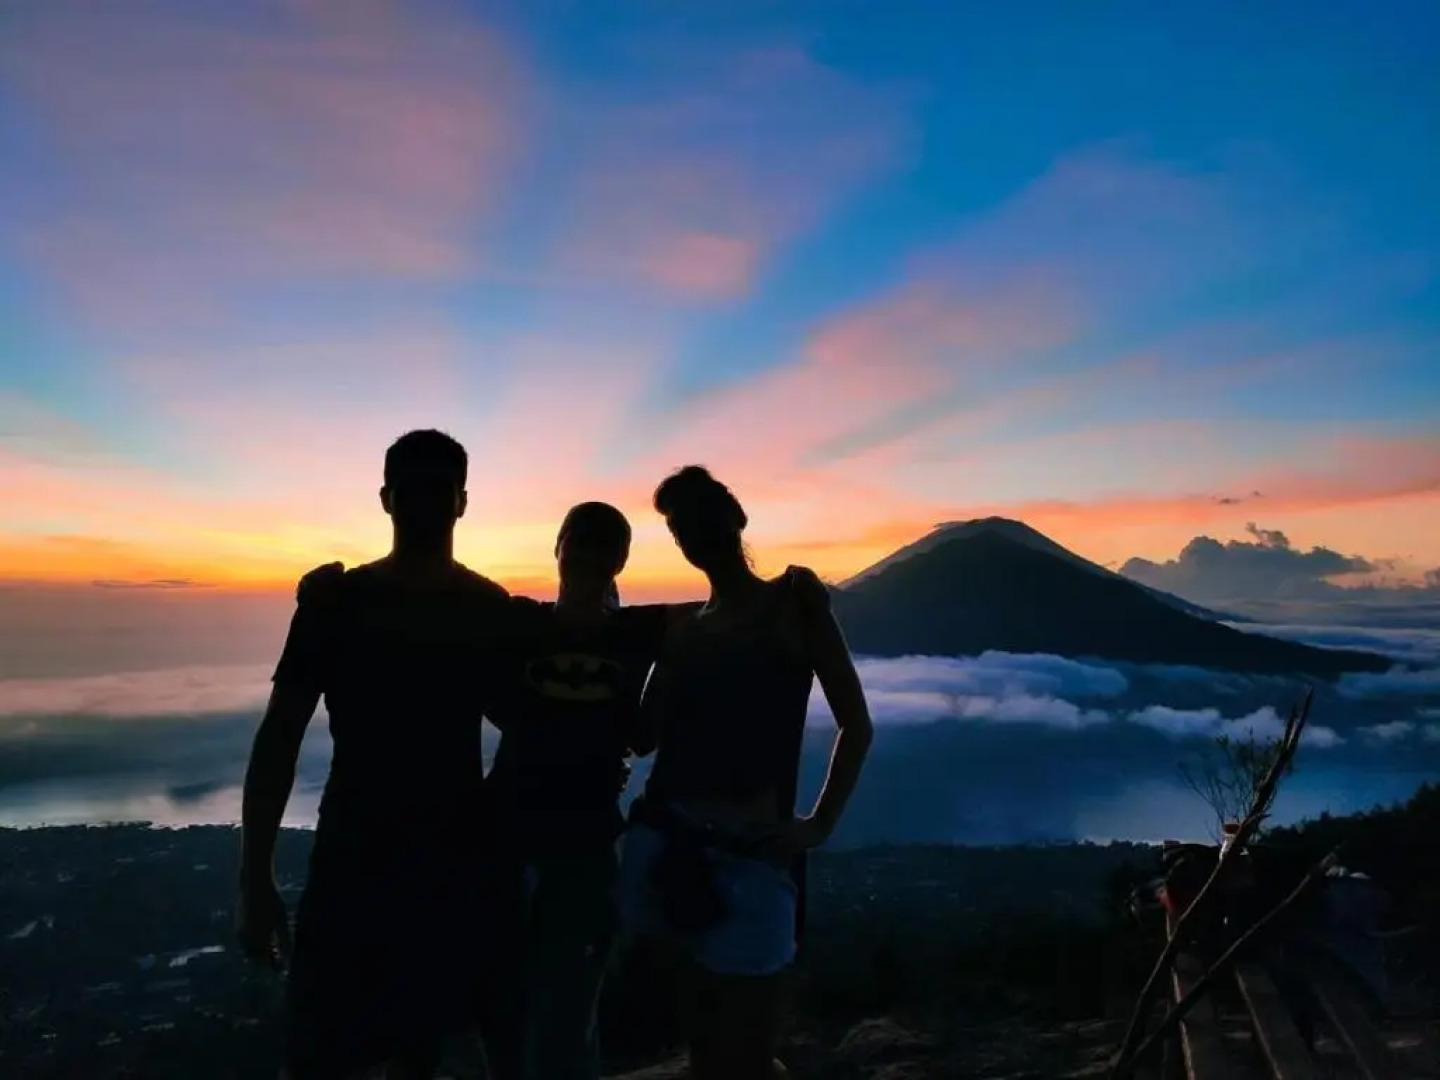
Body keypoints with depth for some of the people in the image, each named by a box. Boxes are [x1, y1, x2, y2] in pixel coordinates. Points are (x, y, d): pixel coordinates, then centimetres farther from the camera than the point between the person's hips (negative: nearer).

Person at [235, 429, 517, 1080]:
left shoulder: (491, 610, 0)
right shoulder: (337, 601, -6)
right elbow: (279, 737, -6)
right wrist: (254, 879, -9)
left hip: (455, 857, 2)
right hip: (354, 858, -2)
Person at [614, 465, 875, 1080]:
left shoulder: (793, 598, 2)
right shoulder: (684, 632, 13)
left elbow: (856, 725, 0)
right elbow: (648, 735, 3)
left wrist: (820, 825, -7)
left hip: (753, 854, -4)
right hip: (674, 849, 4)